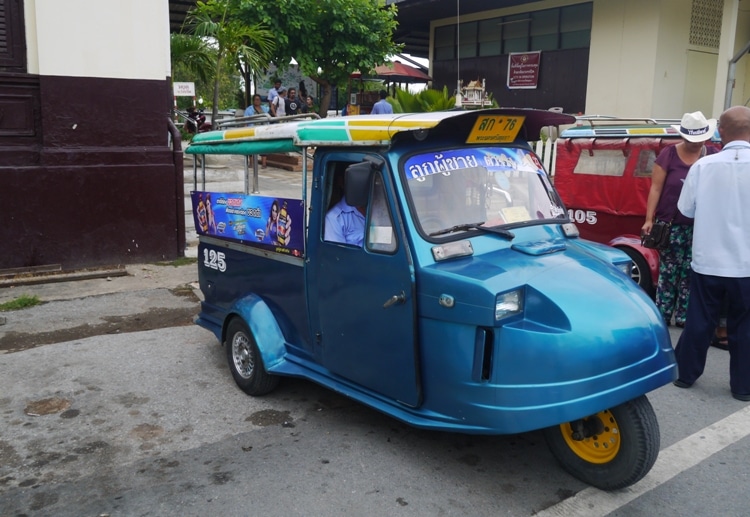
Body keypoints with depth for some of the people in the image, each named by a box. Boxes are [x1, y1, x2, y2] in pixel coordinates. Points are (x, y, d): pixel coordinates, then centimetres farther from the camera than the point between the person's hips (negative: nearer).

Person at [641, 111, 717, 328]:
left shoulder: (713, 156, 5)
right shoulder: (668, 154, -2)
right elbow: (655, 188, -2)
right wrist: (649, 219, -8)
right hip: (671, 225, -2)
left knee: (690, 274, 6)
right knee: (668, 272, 2)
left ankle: (684, 317, 14)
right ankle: (662, 316, 10)